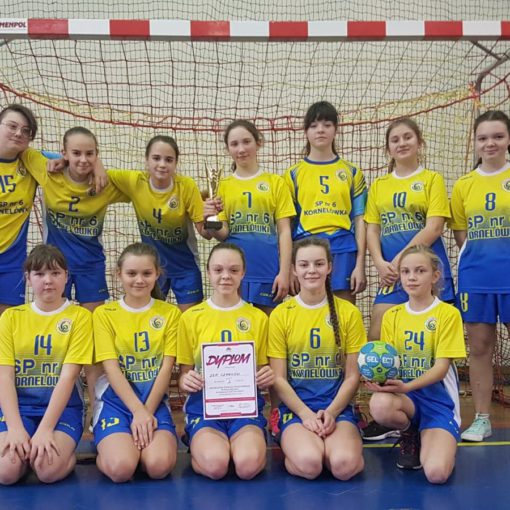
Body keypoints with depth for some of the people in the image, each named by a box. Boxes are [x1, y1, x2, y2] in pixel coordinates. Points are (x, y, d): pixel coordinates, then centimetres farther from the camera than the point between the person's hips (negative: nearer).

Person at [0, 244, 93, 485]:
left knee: (49, 469, -28)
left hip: (63, 405, -2)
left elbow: (69, 376, -10)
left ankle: (67, 452, 5)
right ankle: (27, 449, 7)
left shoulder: (80, 316, -2)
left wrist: (45, 429, -21)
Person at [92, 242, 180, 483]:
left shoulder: (170, 313, 5)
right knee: (121, 468, -27)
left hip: (155, 398, 1)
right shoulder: (104, 313, 2)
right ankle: (108, 446, 6)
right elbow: (111, 369, -7)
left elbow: (166, 368, -2)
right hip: (116, 397, -1)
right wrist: (137, 410, -19)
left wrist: (147, 411, -13)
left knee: (160, 465, -25)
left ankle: (135, 441, 6)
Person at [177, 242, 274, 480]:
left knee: (249, 464, -30)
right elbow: (184, 374, 9)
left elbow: (263, 371, 14)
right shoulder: (190, 317, 6)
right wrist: (186, 381, -16)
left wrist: (267, 378, -11)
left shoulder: (258, 317, 8)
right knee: (215, 464, -30)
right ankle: (200, 444, 3)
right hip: (203, 405, 0)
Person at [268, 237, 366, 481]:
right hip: (296, 406, -1)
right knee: (308, 463, -30)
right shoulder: (280, 315, 2)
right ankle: (292, 442, 1)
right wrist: (306, 413, -14)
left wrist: (331, 412, -11)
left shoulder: (349, 312, 4)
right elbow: (278, 378, 1)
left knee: (344, 465, -28)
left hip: (338, 406, 1)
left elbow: (353, 376, 4)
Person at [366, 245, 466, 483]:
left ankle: (425, 438, 11)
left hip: (438, 397, -3)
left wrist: (407, 386, -28)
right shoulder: (391, 315, 8)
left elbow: (441, 367, -11)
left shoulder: (448, 313, -5)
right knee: (379, 405, -35)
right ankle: (410, 435, 2)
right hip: (403, 394, 3)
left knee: (437, 473, -27)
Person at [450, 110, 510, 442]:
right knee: (479, 348, 9)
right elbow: (461, 237, 12)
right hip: (475, 278, 3)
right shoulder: (463, 185, 8)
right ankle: (482, 419, 20)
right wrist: (478, 257, -2)